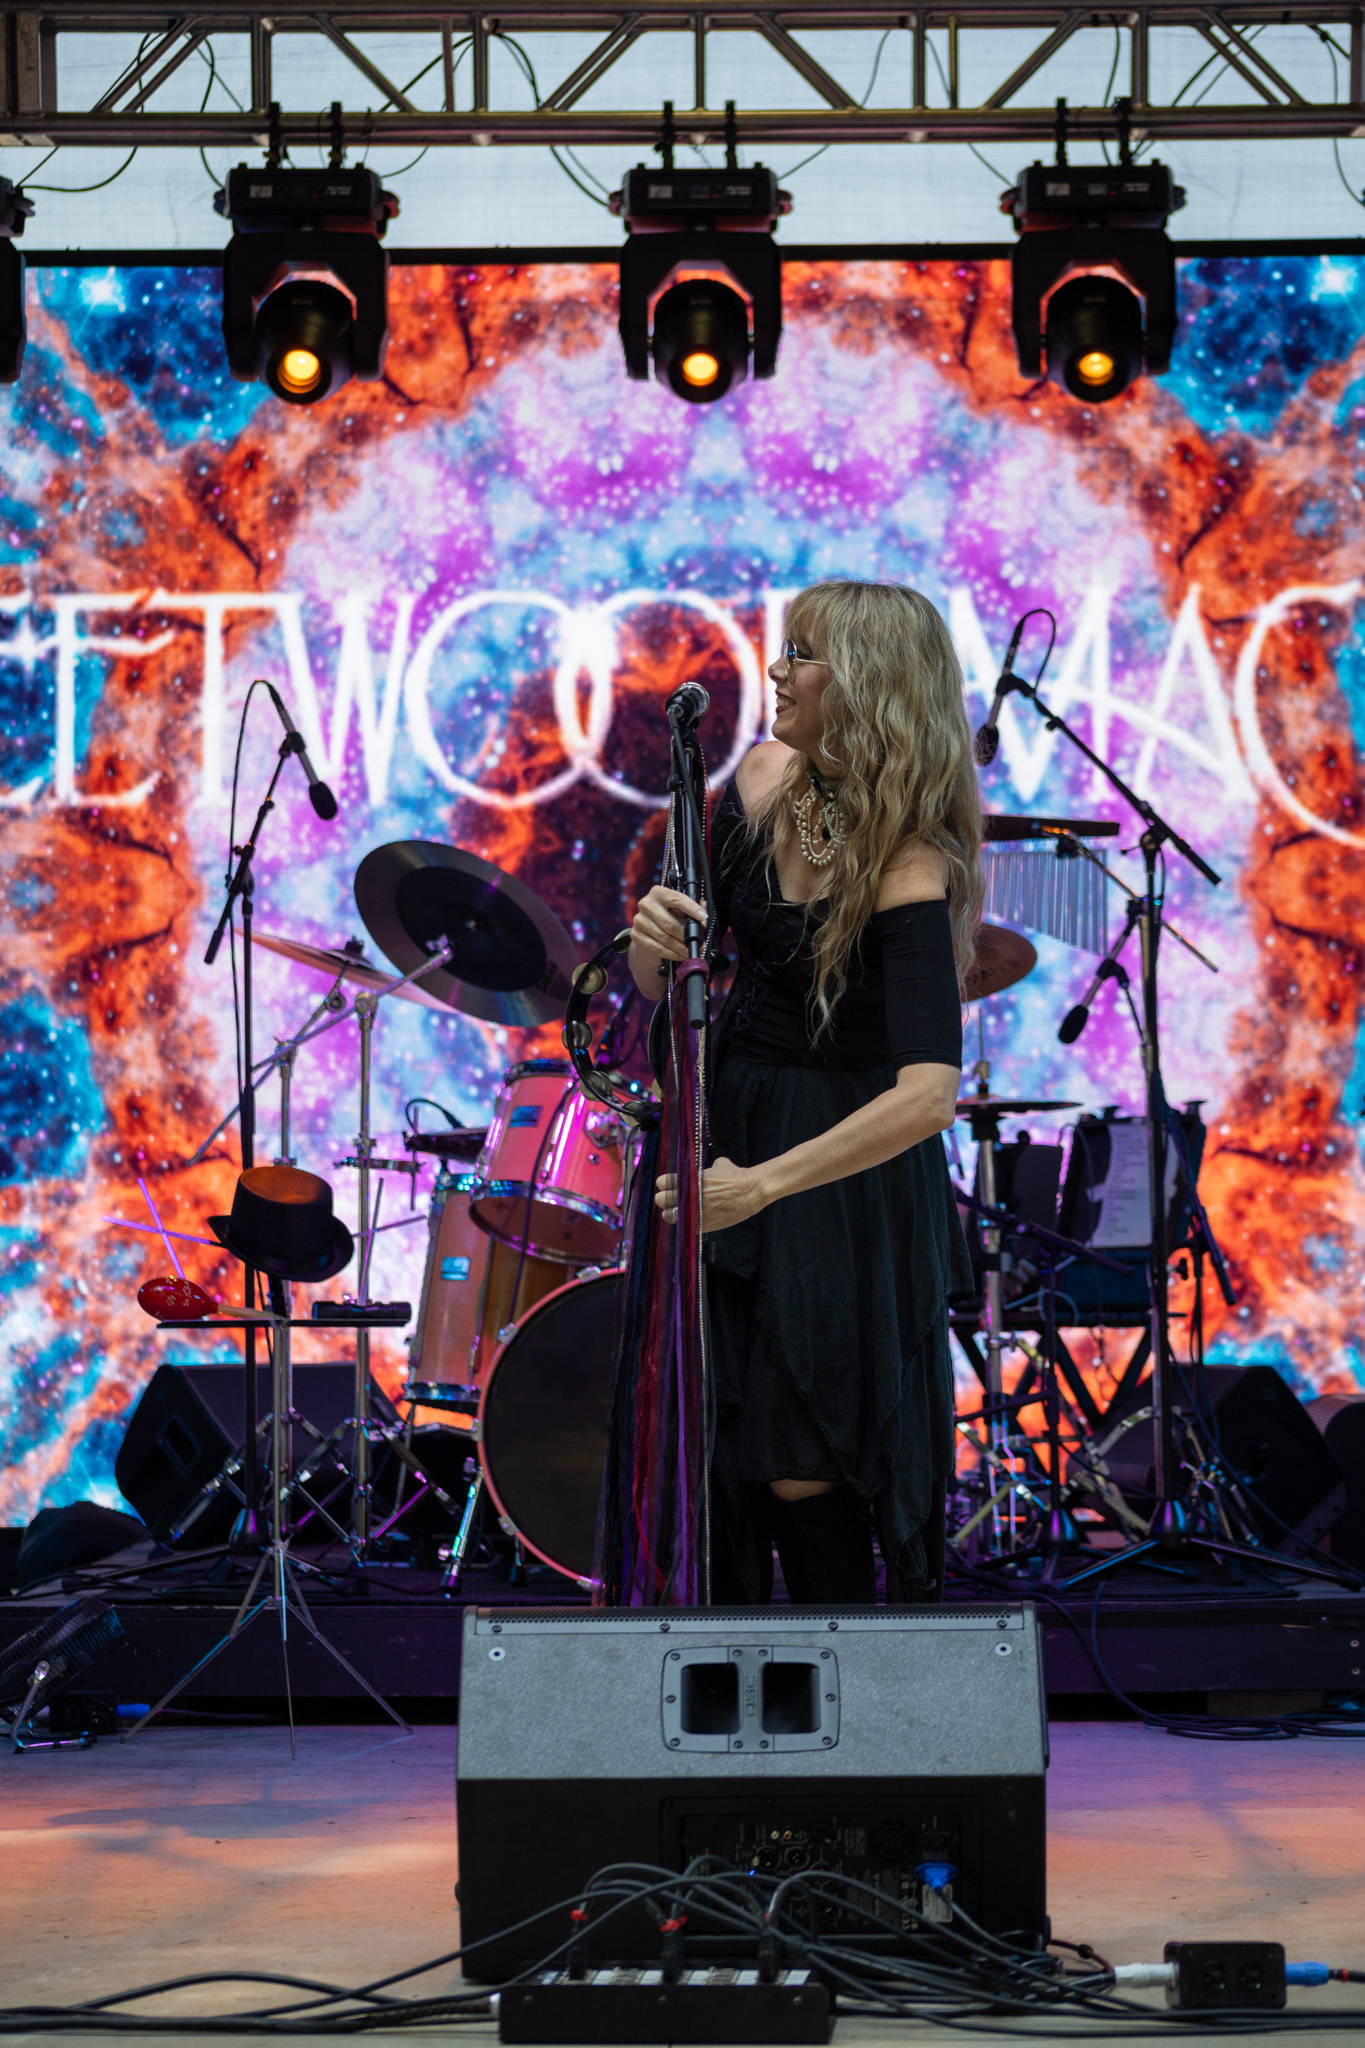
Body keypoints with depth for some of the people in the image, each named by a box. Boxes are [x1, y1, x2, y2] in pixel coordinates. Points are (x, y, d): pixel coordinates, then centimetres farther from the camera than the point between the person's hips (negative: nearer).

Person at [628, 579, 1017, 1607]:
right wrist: (653, 937, -19)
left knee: (801, 1471, -1)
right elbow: (664, 980, 5)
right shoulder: (767, 776, -2)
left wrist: (762, 1184, -38)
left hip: (846, 1181, -6)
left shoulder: (910, 868, -24)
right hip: (728, 1126, 6)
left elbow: (930, 1091, -35)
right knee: (702, 1442, 10)